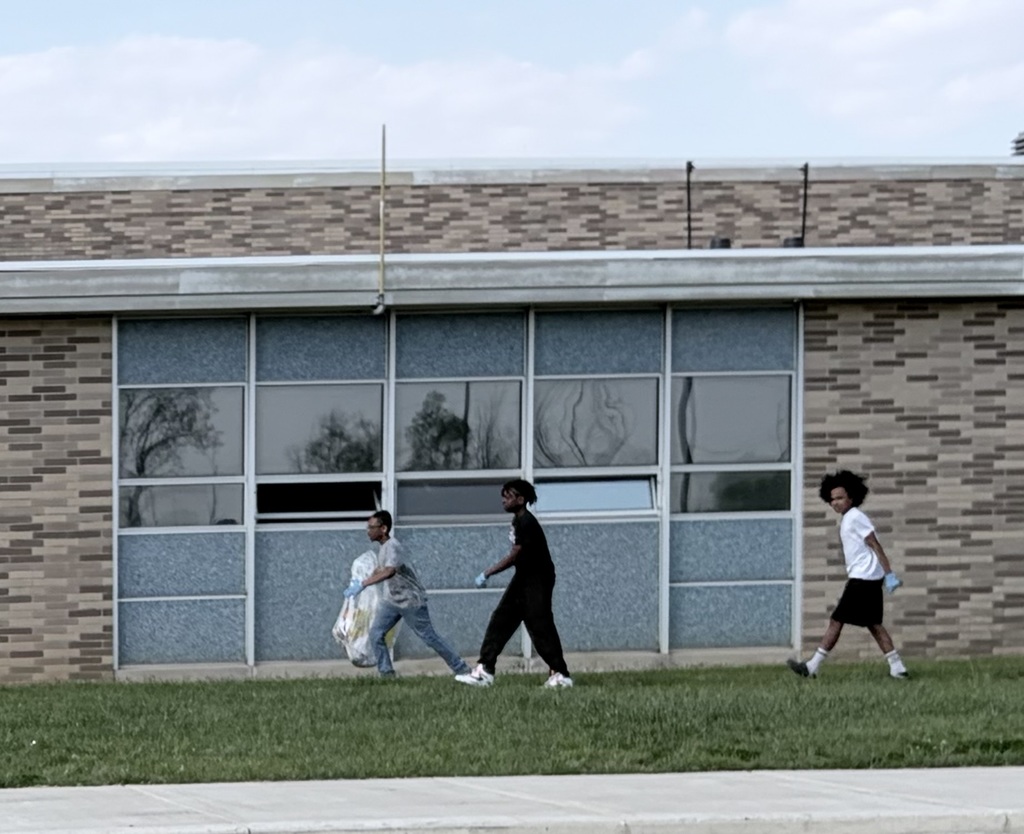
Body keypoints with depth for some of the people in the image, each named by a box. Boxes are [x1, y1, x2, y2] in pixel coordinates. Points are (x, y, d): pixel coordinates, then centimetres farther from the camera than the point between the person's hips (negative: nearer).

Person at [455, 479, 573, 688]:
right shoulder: (517, 521, 8)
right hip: (523, 578, 10)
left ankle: (560, 675, -1)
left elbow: (514, 556, -25)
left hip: (537, 580, -10)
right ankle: (484, 671, 1)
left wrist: (487, 574, -23)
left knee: (540, 627, -8)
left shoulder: (527, 523, -21)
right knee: (500, 621, 3)